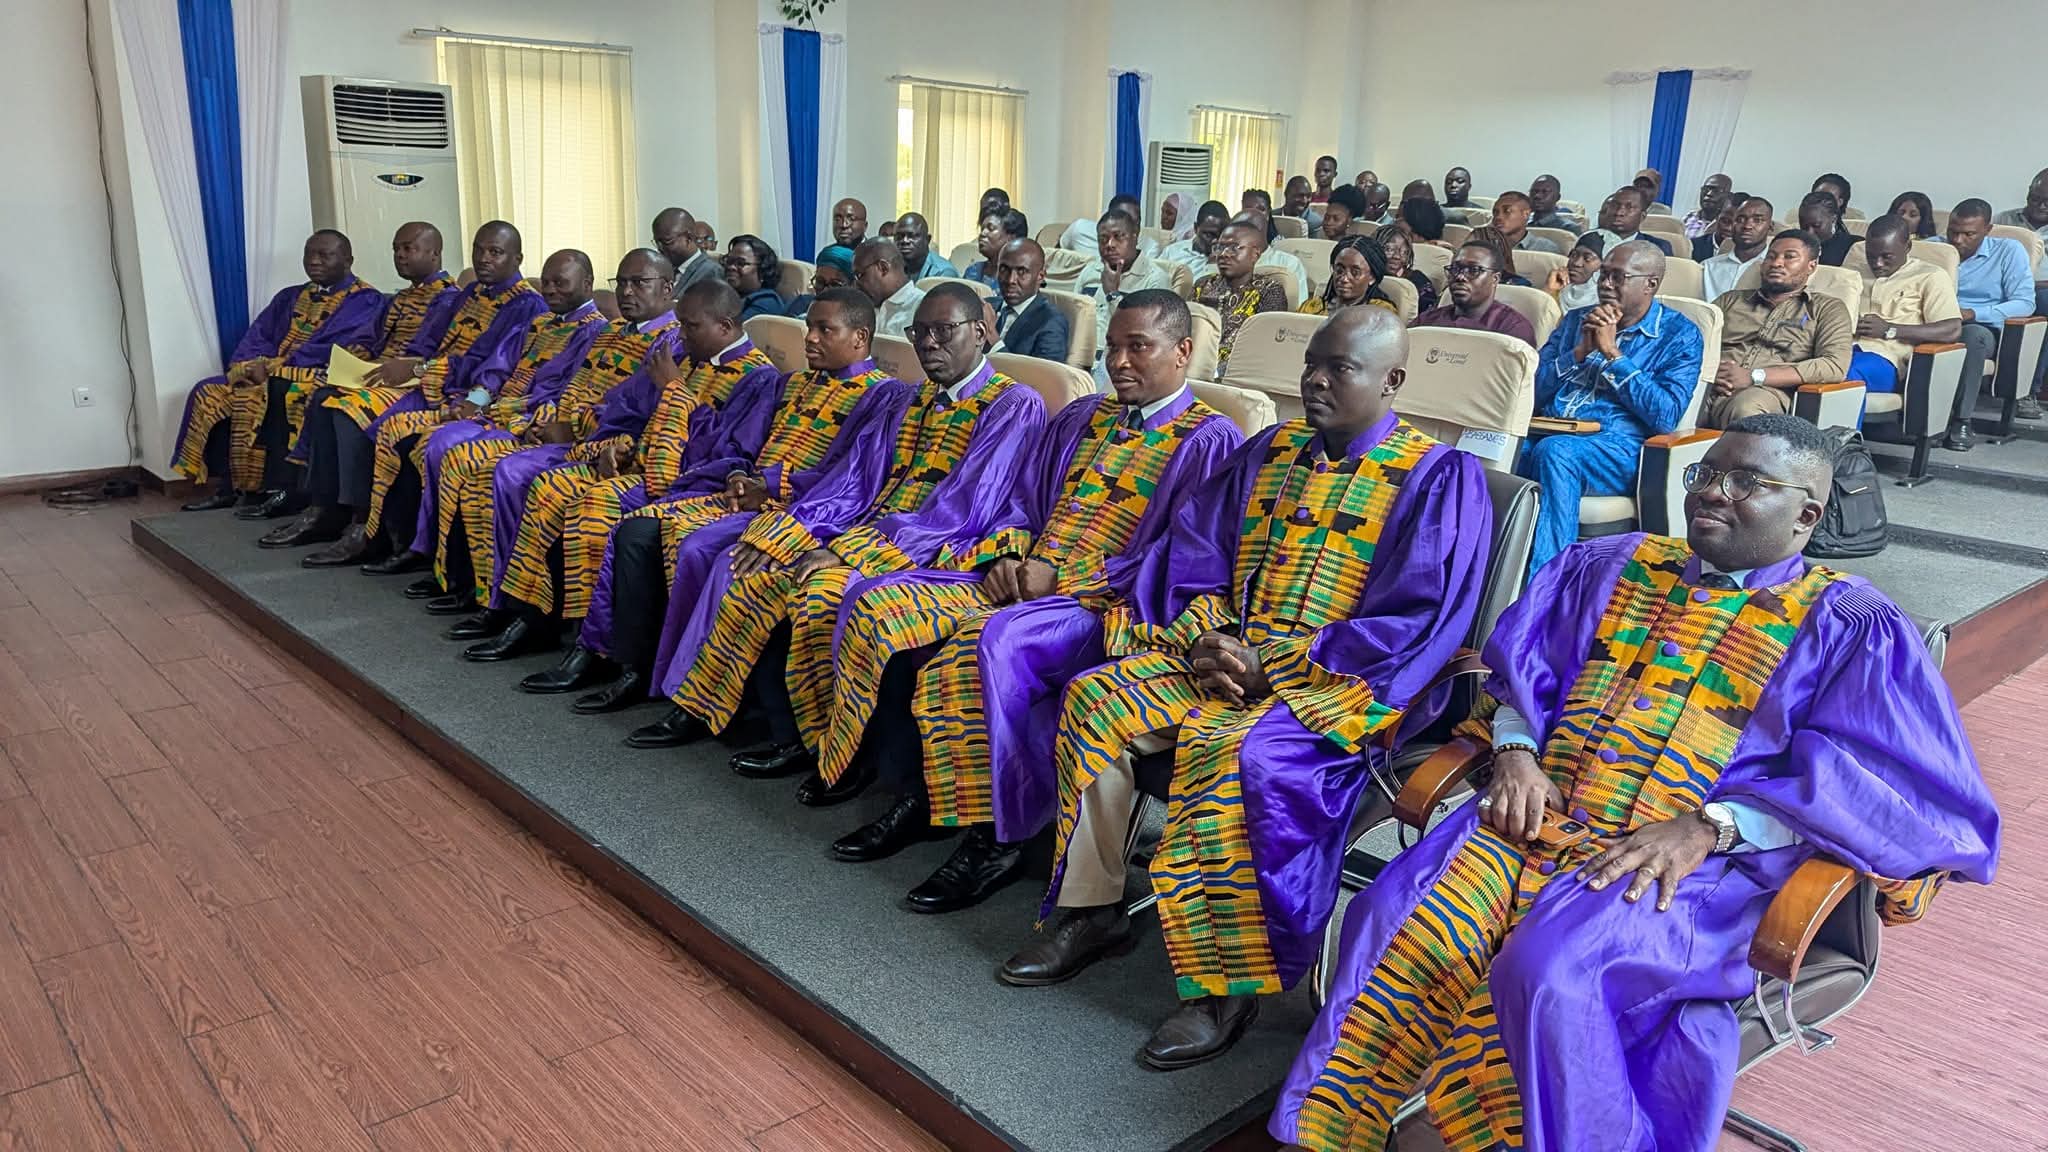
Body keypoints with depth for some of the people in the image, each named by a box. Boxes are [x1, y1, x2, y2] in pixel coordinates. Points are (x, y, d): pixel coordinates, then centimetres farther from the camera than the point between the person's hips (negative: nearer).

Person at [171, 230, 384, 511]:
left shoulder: (364, 300, -3)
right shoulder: (290, 297, 22)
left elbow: (334, 348, -16)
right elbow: (256, 337, 13)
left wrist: (273, 366, -18)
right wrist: (251, 366, -10)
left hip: (320, 377, -8)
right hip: (272, 374, 8)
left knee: (253, 399, -30)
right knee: (210, 392, -8)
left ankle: (259, 487, -20)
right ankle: (227, 484, -8)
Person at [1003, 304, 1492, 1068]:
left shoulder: (1438, 479, -6)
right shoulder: (1270, 452, 13)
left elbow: (1414, 621, -14)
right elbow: (1193, 554, 12)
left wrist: (1273, 665, -18)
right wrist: (1205, 637, -8)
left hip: (1343, 680, -7)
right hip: (1227, 653, 7)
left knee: (1227, 750, -34)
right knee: (1095, 701, -11)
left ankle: (1225, 983, -21)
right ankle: (1092, 911, 0)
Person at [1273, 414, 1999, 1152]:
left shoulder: (1849, 625, 5)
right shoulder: (1613, 565, 18)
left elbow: (1889, 789, -4)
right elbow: (1519, 665, 22)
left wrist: (1707, 826, -16)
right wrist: (1514, 753, -1)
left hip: (1702, 862, -4)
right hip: (1546, 815, 4)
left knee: (1547, 972, -33)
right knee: (1391, 921, -22)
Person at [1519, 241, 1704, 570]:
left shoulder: (1680, 335, 8)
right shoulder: (1577, 320, 21)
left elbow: (1666, 417, -8)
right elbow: (1531, 392, 12)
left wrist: (1611, 352, -6)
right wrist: (1581, 351, -1)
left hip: (1619, 446, -4)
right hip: (1547, 432, 4)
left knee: (1554, 451, -37)